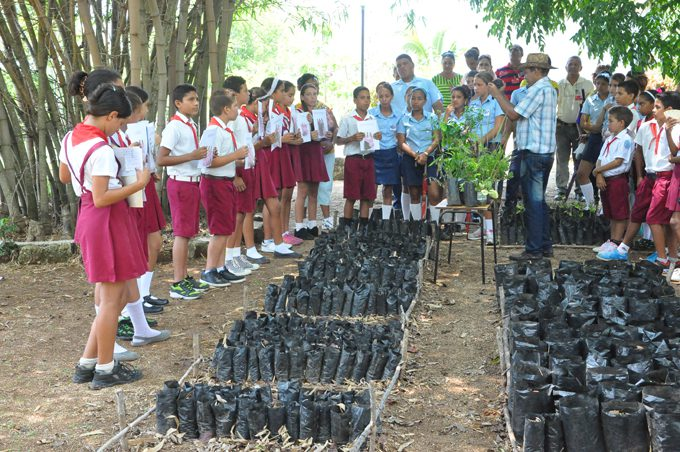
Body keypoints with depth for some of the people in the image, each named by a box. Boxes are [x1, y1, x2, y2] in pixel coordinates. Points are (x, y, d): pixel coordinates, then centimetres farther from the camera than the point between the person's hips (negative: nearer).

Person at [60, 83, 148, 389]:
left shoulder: (71, 138, 7)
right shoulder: (102, 150, -21)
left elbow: (64, 176, 21)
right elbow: (101, 199, -23)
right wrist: (138, 184, -18)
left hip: (88, 218, 10)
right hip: (107, 221, -10)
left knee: (121, 294, 16)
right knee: (112, 298, 3)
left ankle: (87, 364, 21)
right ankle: (105, 370, 14)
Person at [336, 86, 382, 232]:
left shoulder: (372, 119, 11)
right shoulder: (347, 119, -2)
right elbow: (338, 140, -2)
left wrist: (378, 137, -4)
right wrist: (352, 138, -18)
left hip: (368, 159, 4)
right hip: (353, 159, -4)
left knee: (366, 195, 6)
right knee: (351, 196, -2)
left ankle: (363, 226, 13)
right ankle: (346, 226, 7)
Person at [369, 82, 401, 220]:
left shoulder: (397, 115, 3)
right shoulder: (371, 114, -2)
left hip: (391, 155, 2)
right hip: (374, 153, -2)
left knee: (388, 191, 8)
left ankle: (386, 219, 15)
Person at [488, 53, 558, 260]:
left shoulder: (539, 90, -15)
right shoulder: (549, 89, 18)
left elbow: (514, 114, -15)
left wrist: (497, 95, -5)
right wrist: (501, 95, 14)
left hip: (534, 152, -10)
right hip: (545, 151, 10)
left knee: (533, 202, -6)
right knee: (539, 201, 15)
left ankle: (533, 249, -2)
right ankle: (545, 246, 20)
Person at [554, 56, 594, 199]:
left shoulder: (587, 85, 0)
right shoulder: (559, 84, 6)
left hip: (579, 127, -2)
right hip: (562, 126, 2)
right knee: (562, 159, 3)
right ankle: (561, 188, 9)